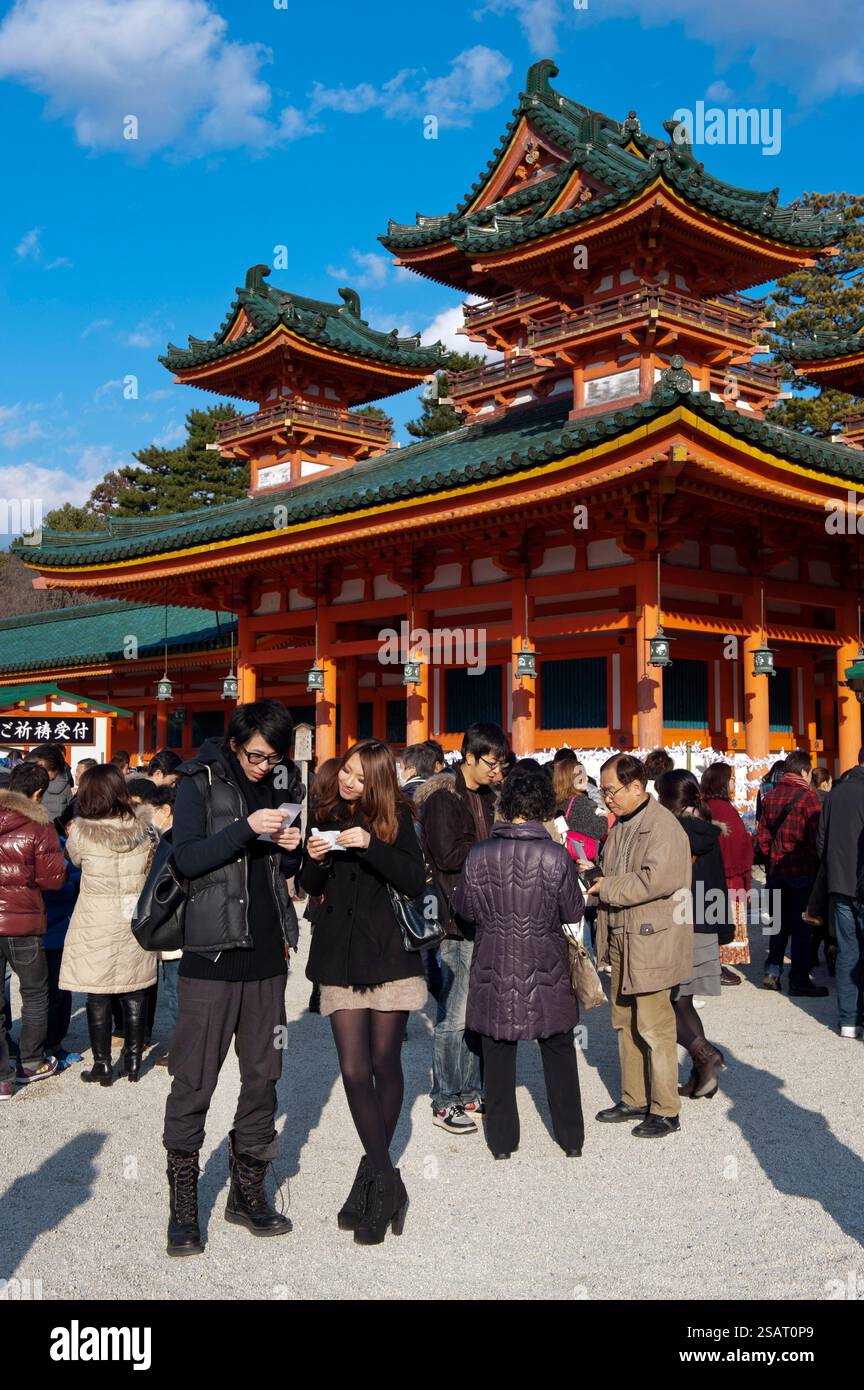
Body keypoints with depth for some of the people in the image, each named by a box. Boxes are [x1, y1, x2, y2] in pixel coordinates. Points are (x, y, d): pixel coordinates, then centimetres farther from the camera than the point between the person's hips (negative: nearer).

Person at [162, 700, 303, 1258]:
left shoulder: (285, 784, 9)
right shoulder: (201, 781, -4)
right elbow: (187, 857, -13)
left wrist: (295, 847, -5)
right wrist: (245, 828, -23)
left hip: (267, 953, 4)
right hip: (211, 951, -4)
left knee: (263, 1076, 10)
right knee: (194, 1081, 0)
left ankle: (249, 1192, 25)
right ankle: (183, 1206, 14)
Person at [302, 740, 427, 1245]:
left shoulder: (397, 817, -1)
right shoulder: (328, 815, 9)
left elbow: (415, 881, -11)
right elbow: (311, 887, 13)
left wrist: (372, 846, -23)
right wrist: (315, 859, -8)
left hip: (389, 955, -3)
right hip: (341, 956, 3)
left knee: (385, 1064, 4)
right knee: (354, 1068, -5)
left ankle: (376, 1175, 18)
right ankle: (385, 1181, 0)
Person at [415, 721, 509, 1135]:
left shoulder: (485, 796, 16)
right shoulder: (444, 797, -11)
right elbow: (449, 855, -18)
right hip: (457, 920, -9)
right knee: (455, 1015, -3)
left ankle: (469, 1092, 25)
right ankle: (444, 1103, 7)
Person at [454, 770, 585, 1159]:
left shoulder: (479, 854, -11)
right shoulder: (556, 856, -15)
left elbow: (464, 908, 2)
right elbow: (573, 911, -4)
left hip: (494, 970, 1)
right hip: (546, 972, 0)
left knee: (498, 1056, 14)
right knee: (558, 1053, 17)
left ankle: (502, 1141, 22)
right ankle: (571, 1139, 27)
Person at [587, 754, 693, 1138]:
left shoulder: (662, 825, -15)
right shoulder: (621, 824, 14)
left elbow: (657, 879, -25)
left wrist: (607, 888, -16)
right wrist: (598, 885, 6)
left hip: (652, 940, -9)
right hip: (622, 937, 9)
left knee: (653, 1027, -3)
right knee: (625, 1023, 16)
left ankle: (666, 1110, 9)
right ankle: (634, 1100, 28)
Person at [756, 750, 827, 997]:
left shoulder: (770, 796, 6)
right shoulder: (807, 796, -13)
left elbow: (762, 835, 9)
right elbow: (816, 835, -14)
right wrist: (818, 864, -1)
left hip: (776, 869, 6)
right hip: (803, 870, -6)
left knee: (781, 921, 18)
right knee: (802, 925, 2)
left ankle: (772, 972, 14)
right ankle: (799, 981, 6)